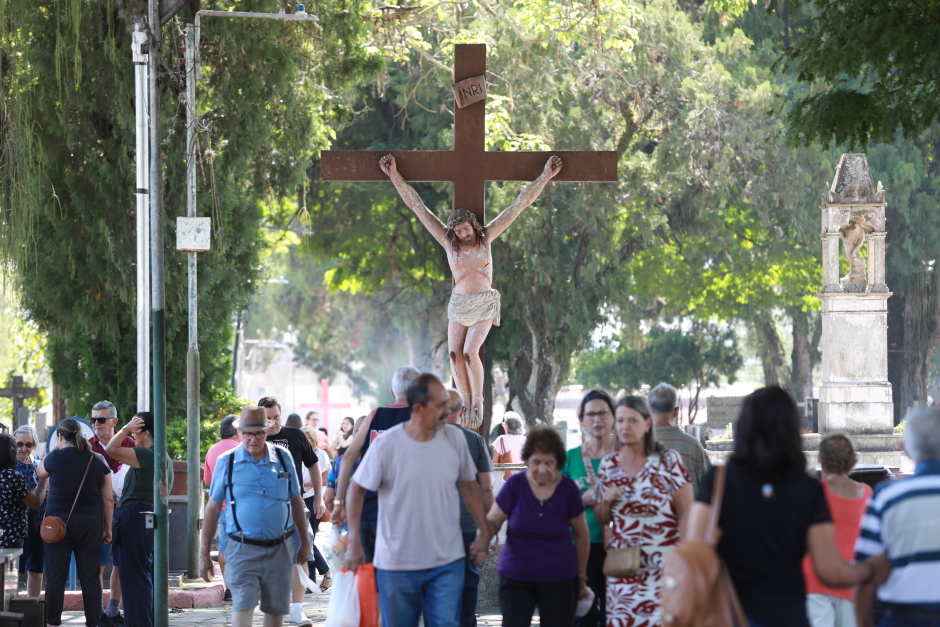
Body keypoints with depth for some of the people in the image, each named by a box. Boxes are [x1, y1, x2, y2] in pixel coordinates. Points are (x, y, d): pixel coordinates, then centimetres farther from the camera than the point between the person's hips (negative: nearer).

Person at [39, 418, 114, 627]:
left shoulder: (56, 457, -4)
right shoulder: (98, 460, 3)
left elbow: (40, 472, 18)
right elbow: (108, 498, 4)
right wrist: (107, 527, 11)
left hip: (57, 521, -2)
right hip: (90, 523, 2)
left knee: (56, 576, 3)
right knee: (90, 575, 5)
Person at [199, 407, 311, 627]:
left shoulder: (283, 458, 6)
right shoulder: (227, 462, 0)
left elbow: (296, 501, 16)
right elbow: (213, 509, 4)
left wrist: (305, 541, 17)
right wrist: (204, 554, 2)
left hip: (279, 550, 3)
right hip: (243, 550, -3)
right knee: (242, 608, -16)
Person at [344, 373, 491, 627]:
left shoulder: (455, 438, -2)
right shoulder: (387, 444, -11)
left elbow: (469, 485, 11)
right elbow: (357, 490, -2)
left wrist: (484, 533, 8)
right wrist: (353, 543, -5)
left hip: (447, 564, 2)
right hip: (397, 564, -2)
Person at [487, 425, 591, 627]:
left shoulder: (568, 489, -5)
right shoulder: (515, 485, -7)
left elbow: (581, 536, 6)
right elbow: (493, 520, 1)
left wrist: (581, 578, 12)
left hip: (559, 580, 1)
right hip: (516, 578, -1)